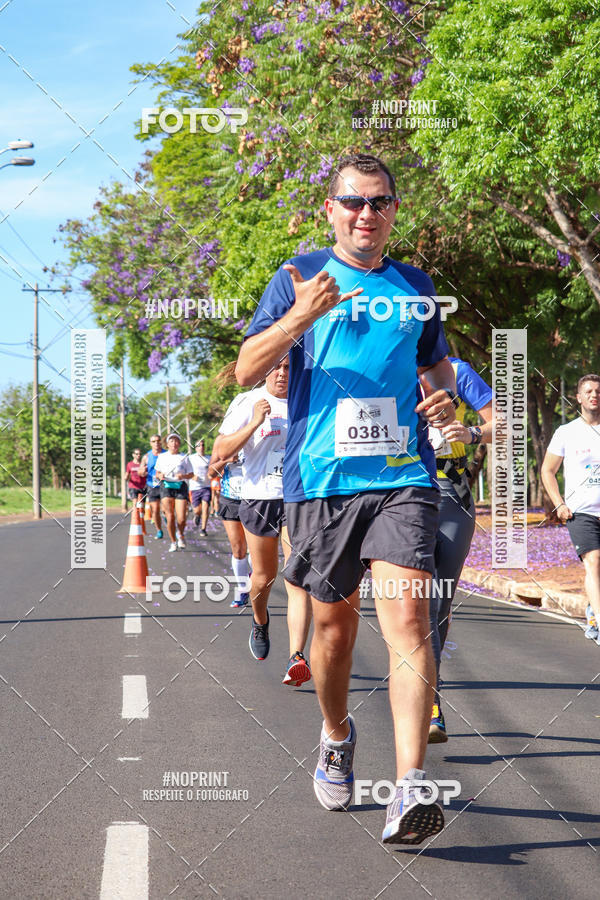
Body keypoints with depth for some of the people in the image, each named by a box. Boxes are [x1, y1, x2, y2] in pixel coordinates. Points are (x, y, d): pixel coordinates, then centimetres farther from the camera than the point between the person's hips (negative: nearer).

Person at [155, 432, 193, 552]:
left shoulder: (184, 457, 9)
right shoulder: (162, 457, 13)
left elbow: (191, 474, 10)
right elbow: (157, 472, 19)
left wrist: (183, 476, -11)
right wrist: (159, 476, -4)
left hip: (181, 486, -1)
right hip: (166, 486, 1)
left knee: (181, 519, -9)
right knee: (170, 517, -8)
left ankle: (180, 535, 22)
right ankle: (173, 542, 7)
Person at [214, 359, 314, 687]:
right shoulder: (247, 403, 0)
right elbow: (222, 451, -7)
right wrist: (255, 423, -17)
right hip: (259, 498, 0)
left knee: (298, 580, -13)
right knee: (263, 576, 14)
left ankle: (297, 657, -20)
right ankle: (260, 623, 46)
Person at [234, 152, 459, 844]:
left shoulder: (414, 285, 15)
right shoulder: (301, 277, 6)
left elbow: (436, 360, 29)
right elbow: (246, 372, 0)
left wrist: (444, 396, 6)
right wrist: (296, 320, -17)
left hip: (403, 476, 1)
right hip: (321, 478, -1)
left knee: (407, 617, -16)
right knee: (335, 622, 10)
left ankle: (410, 786, -21)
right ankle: (336, 736, 38)